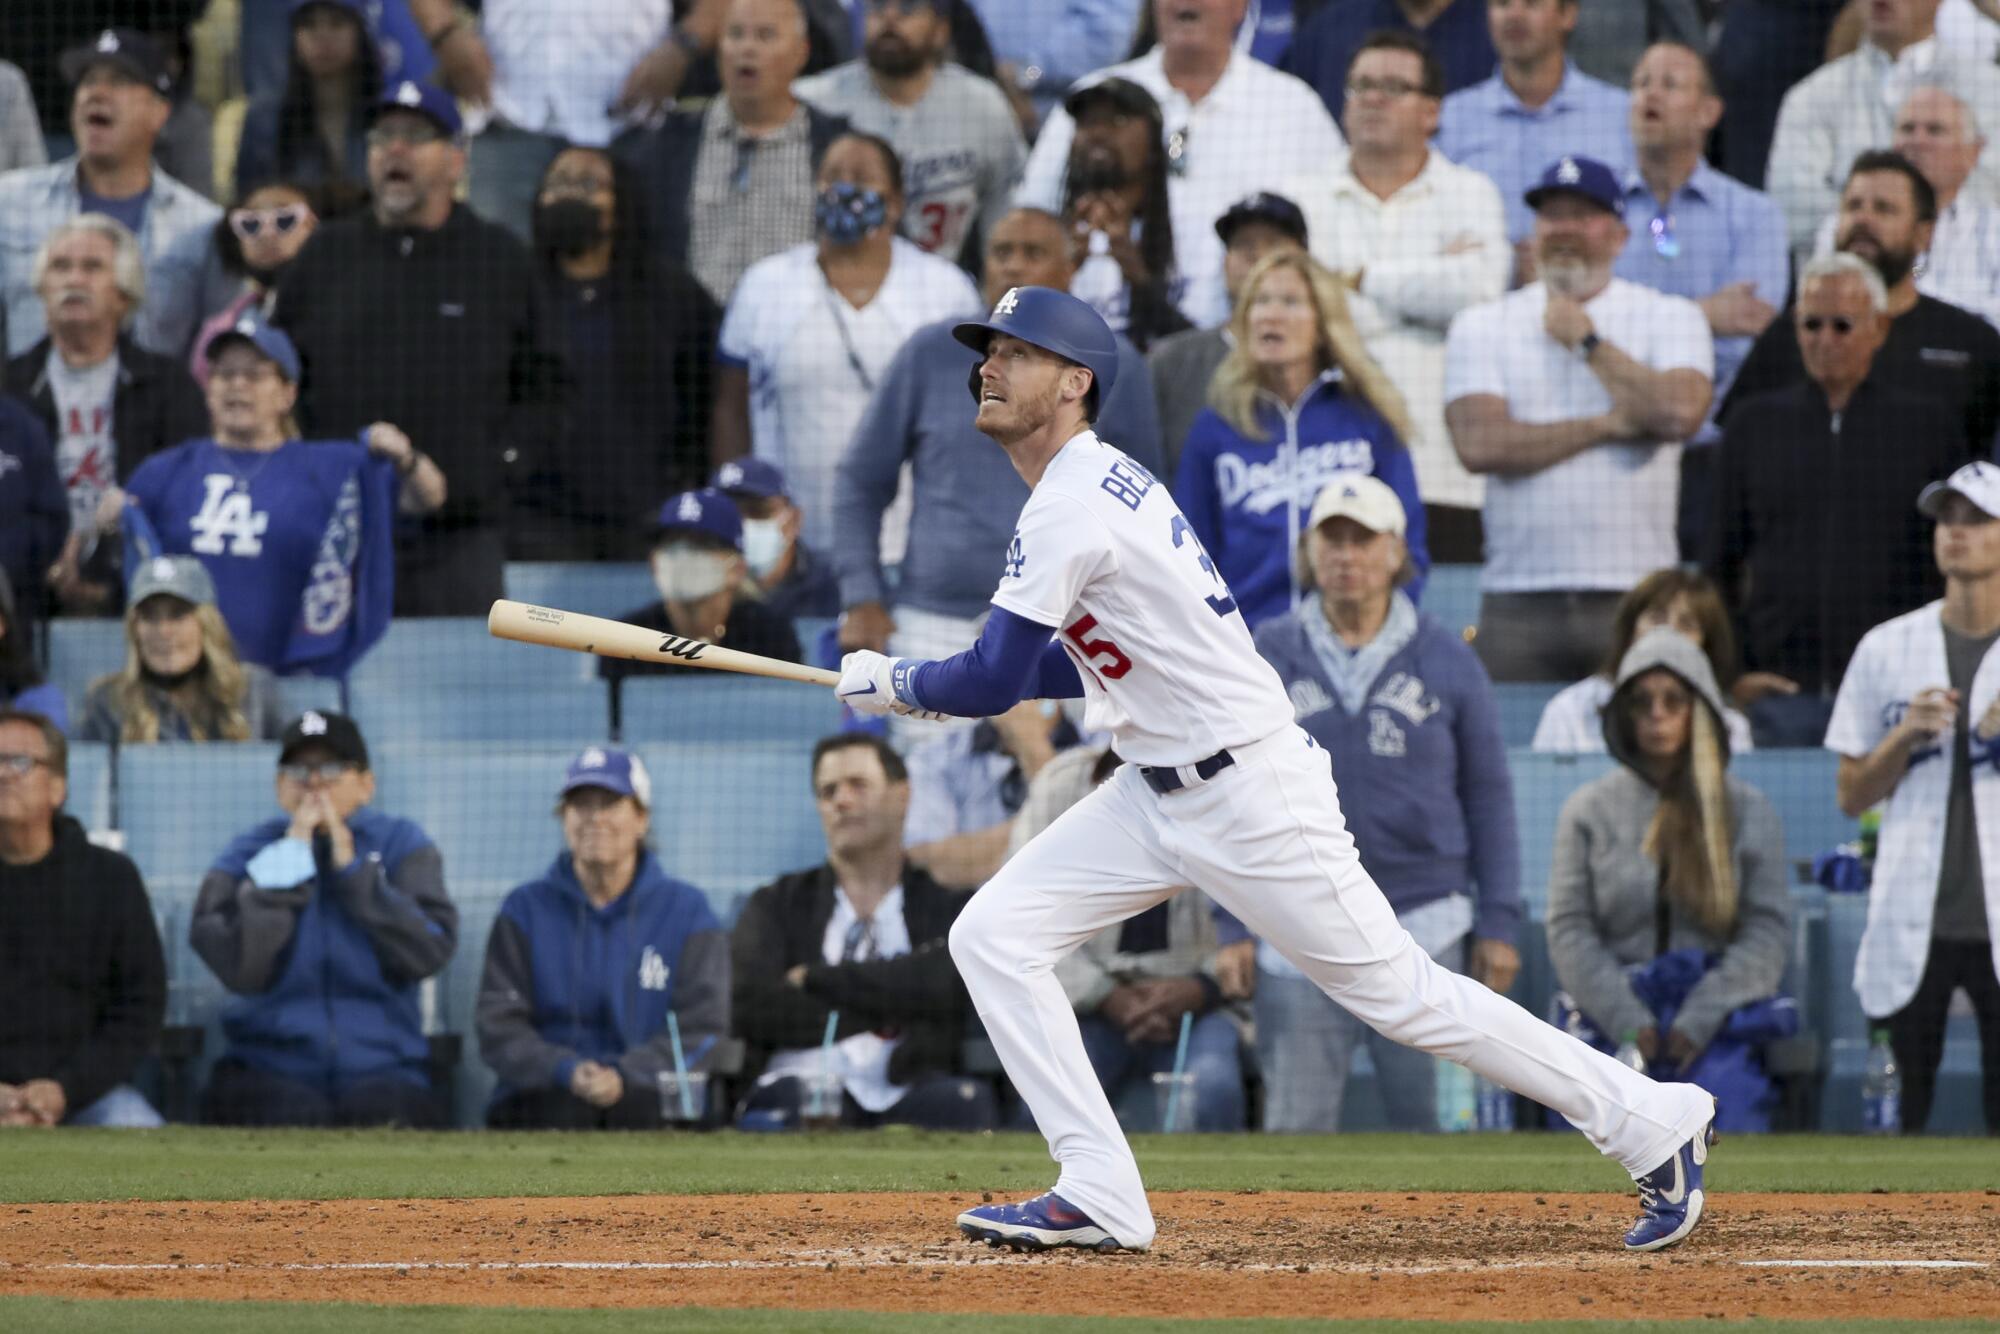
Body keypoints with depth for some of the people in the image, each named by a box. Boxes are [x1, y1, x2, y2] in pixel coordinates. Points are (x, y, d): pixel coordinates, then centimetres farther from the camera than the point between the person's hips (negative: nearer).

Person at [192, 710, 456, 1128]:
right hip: (271, 1070, 0)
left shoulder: (403, 845, 8)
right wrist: (290, 858, -8)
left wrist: (349, 866, -8)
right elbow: (239, 968, -9)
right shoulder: (247, 853, 8)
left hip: (381, 1066, 0)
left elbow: (427, 956, -8)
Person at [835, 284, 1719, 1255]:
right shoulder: (1098, 484, 12)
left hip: (1251, 796, -10)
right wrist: (935, 686, 13)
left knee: (1396, 992, -4)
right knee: (993, 937, 0)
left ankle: (1653, 1124, 7)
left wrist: (890, 683, -1)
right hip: (1157, 798, 10)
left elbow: (992, 682, -20)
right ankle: (1099, 1200, -2)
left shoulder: (1072, 508, -19)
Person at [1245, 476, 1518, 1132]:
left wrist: (1498, 922, 2)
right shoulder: (1267, 658, 5)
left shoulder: (1448, 661, 5)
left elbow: (1488, 796, 8)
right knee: (1295, 1130, 1)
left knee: (1442, 1123, -2)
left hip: (1424, 927, 0)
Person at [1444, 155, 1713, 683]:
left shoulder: (1670, 317, 9)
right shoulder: (1481, 326, 11)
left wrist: (1586, 340, 0)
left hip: (1635, 595, -1)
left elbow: (1679, 413, -11)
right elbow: (1479, 444, -5)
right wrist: (1609, 426, -5)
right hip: (1519, 596, 1)